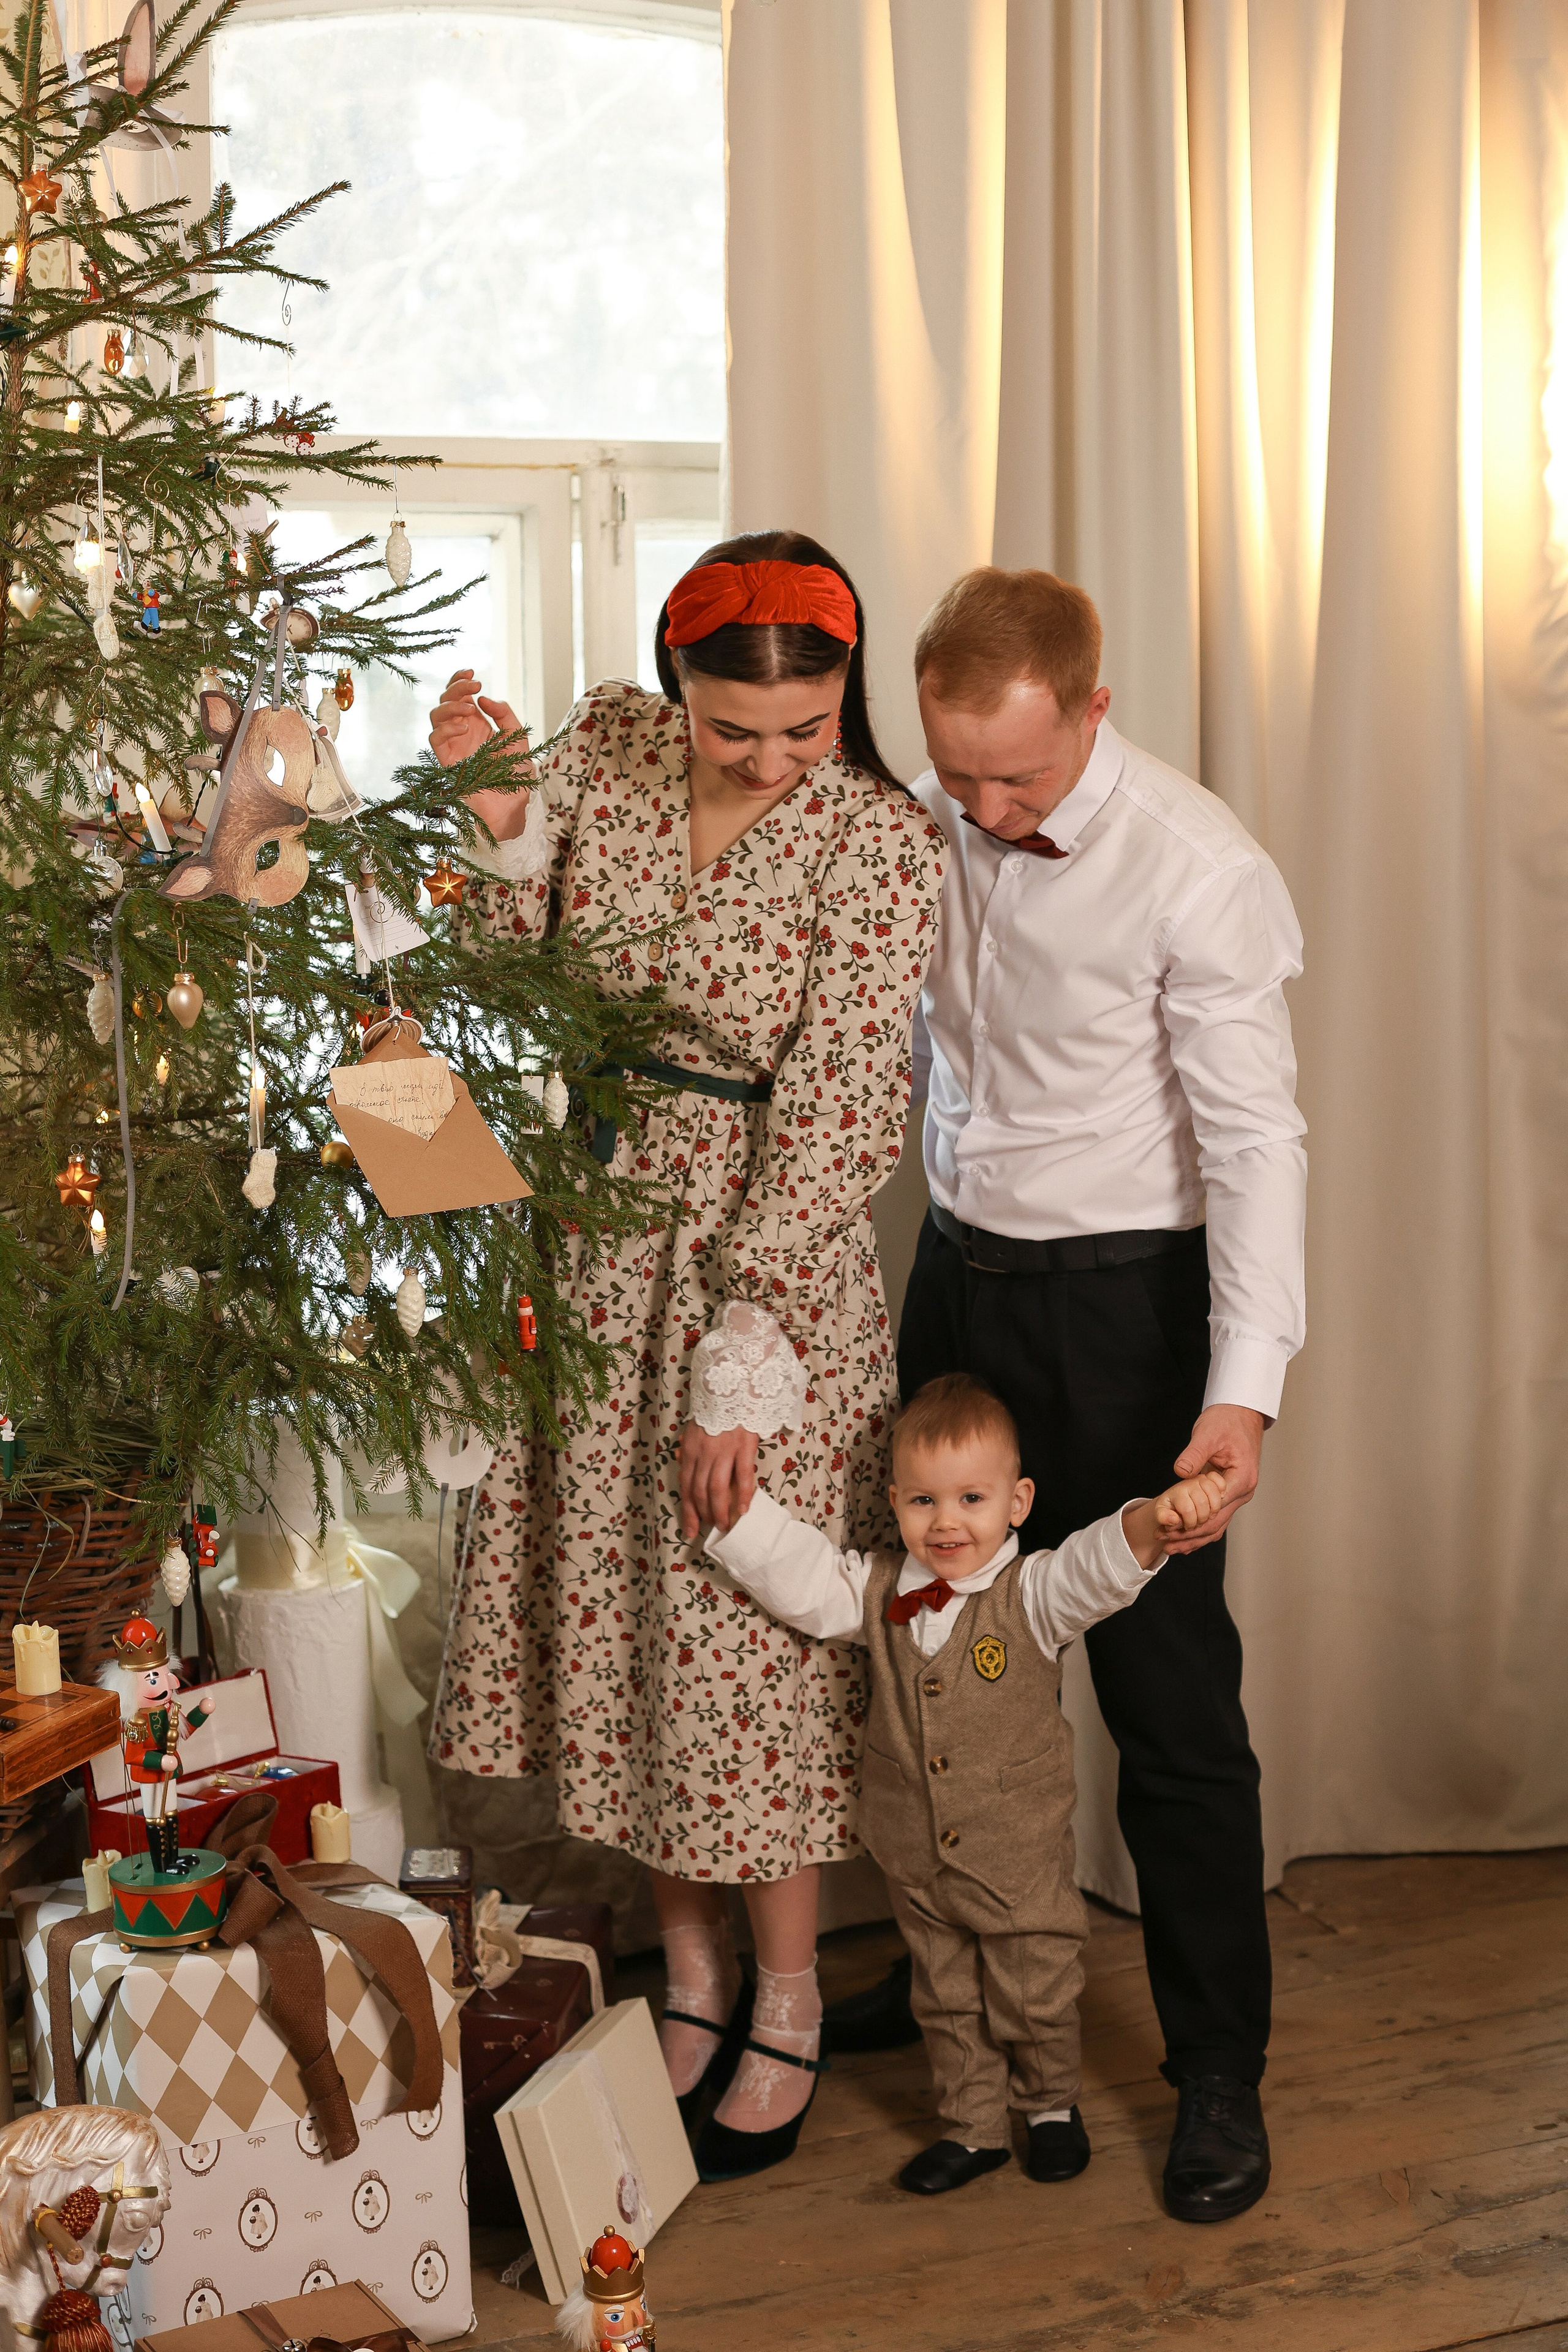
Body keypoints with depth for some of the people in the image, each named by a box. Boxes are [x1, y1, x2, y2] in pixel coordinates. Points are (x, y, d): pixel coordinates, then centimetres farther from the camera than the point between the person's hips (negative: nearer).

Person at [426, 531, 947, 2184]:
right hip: (590, 1236, 5)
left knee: (749, 1638, 4)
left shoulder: (881, 844, -15)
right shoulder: (606, 744, -2)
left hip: (764, 1252, -5)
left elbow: (828, 1122, -16)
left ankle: (787, 2007, 24)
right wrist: (495, 820, -13)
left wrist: (743, 1358, -17)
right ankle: (687, 1970, 30)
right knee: (612, 1611, 12)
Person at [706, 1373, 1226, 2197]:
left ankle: (1051, 2105, 38)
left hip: (1022, 1859, -3)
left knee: (1035, 1998, 13)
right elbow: (792, 1572, -5)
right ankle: (974, 2125, 35)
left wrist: (1157, 1518, -51)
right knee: (947, 2002, 17)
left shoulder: (1031, 1596, -15)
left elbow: (1102, 1564, -30)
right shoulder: (875, 1593, -4)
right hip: (918, 1865, 3)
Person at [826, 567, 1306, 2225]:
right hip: (961, 1272, 6)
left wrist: (1242, 1391, -28)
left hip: (1123, 1297, -6)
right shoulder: (930, 822, 0)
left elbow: (1255, 1139, -19)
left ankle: (1219, 2070, 15)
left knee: (1167, 1697, -1)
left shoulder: (1199, 873, -19)